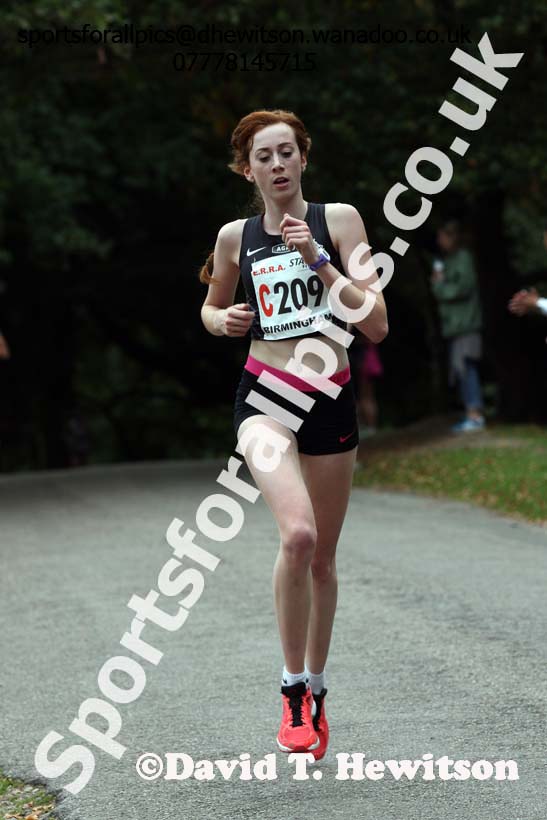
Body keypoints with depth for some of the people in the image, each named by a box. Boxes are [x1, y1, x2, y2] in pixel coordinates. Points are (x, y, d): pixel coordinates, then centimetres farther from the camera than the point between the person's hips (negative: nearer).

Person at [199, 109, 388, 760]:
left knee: (322, 557, 12)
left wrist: (319, 260, -17)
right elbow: (212, 306, 23)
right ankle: (293, 690, -12)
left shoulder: (338, 219, -2)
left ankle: (315, 691, 33)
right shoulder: (236, 236, 4)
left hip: (331, 401, 1)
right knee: (297, 533, -26)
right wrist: (223, 320, 0)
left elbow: (377, 326, -8)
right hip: (264, 396, -1)